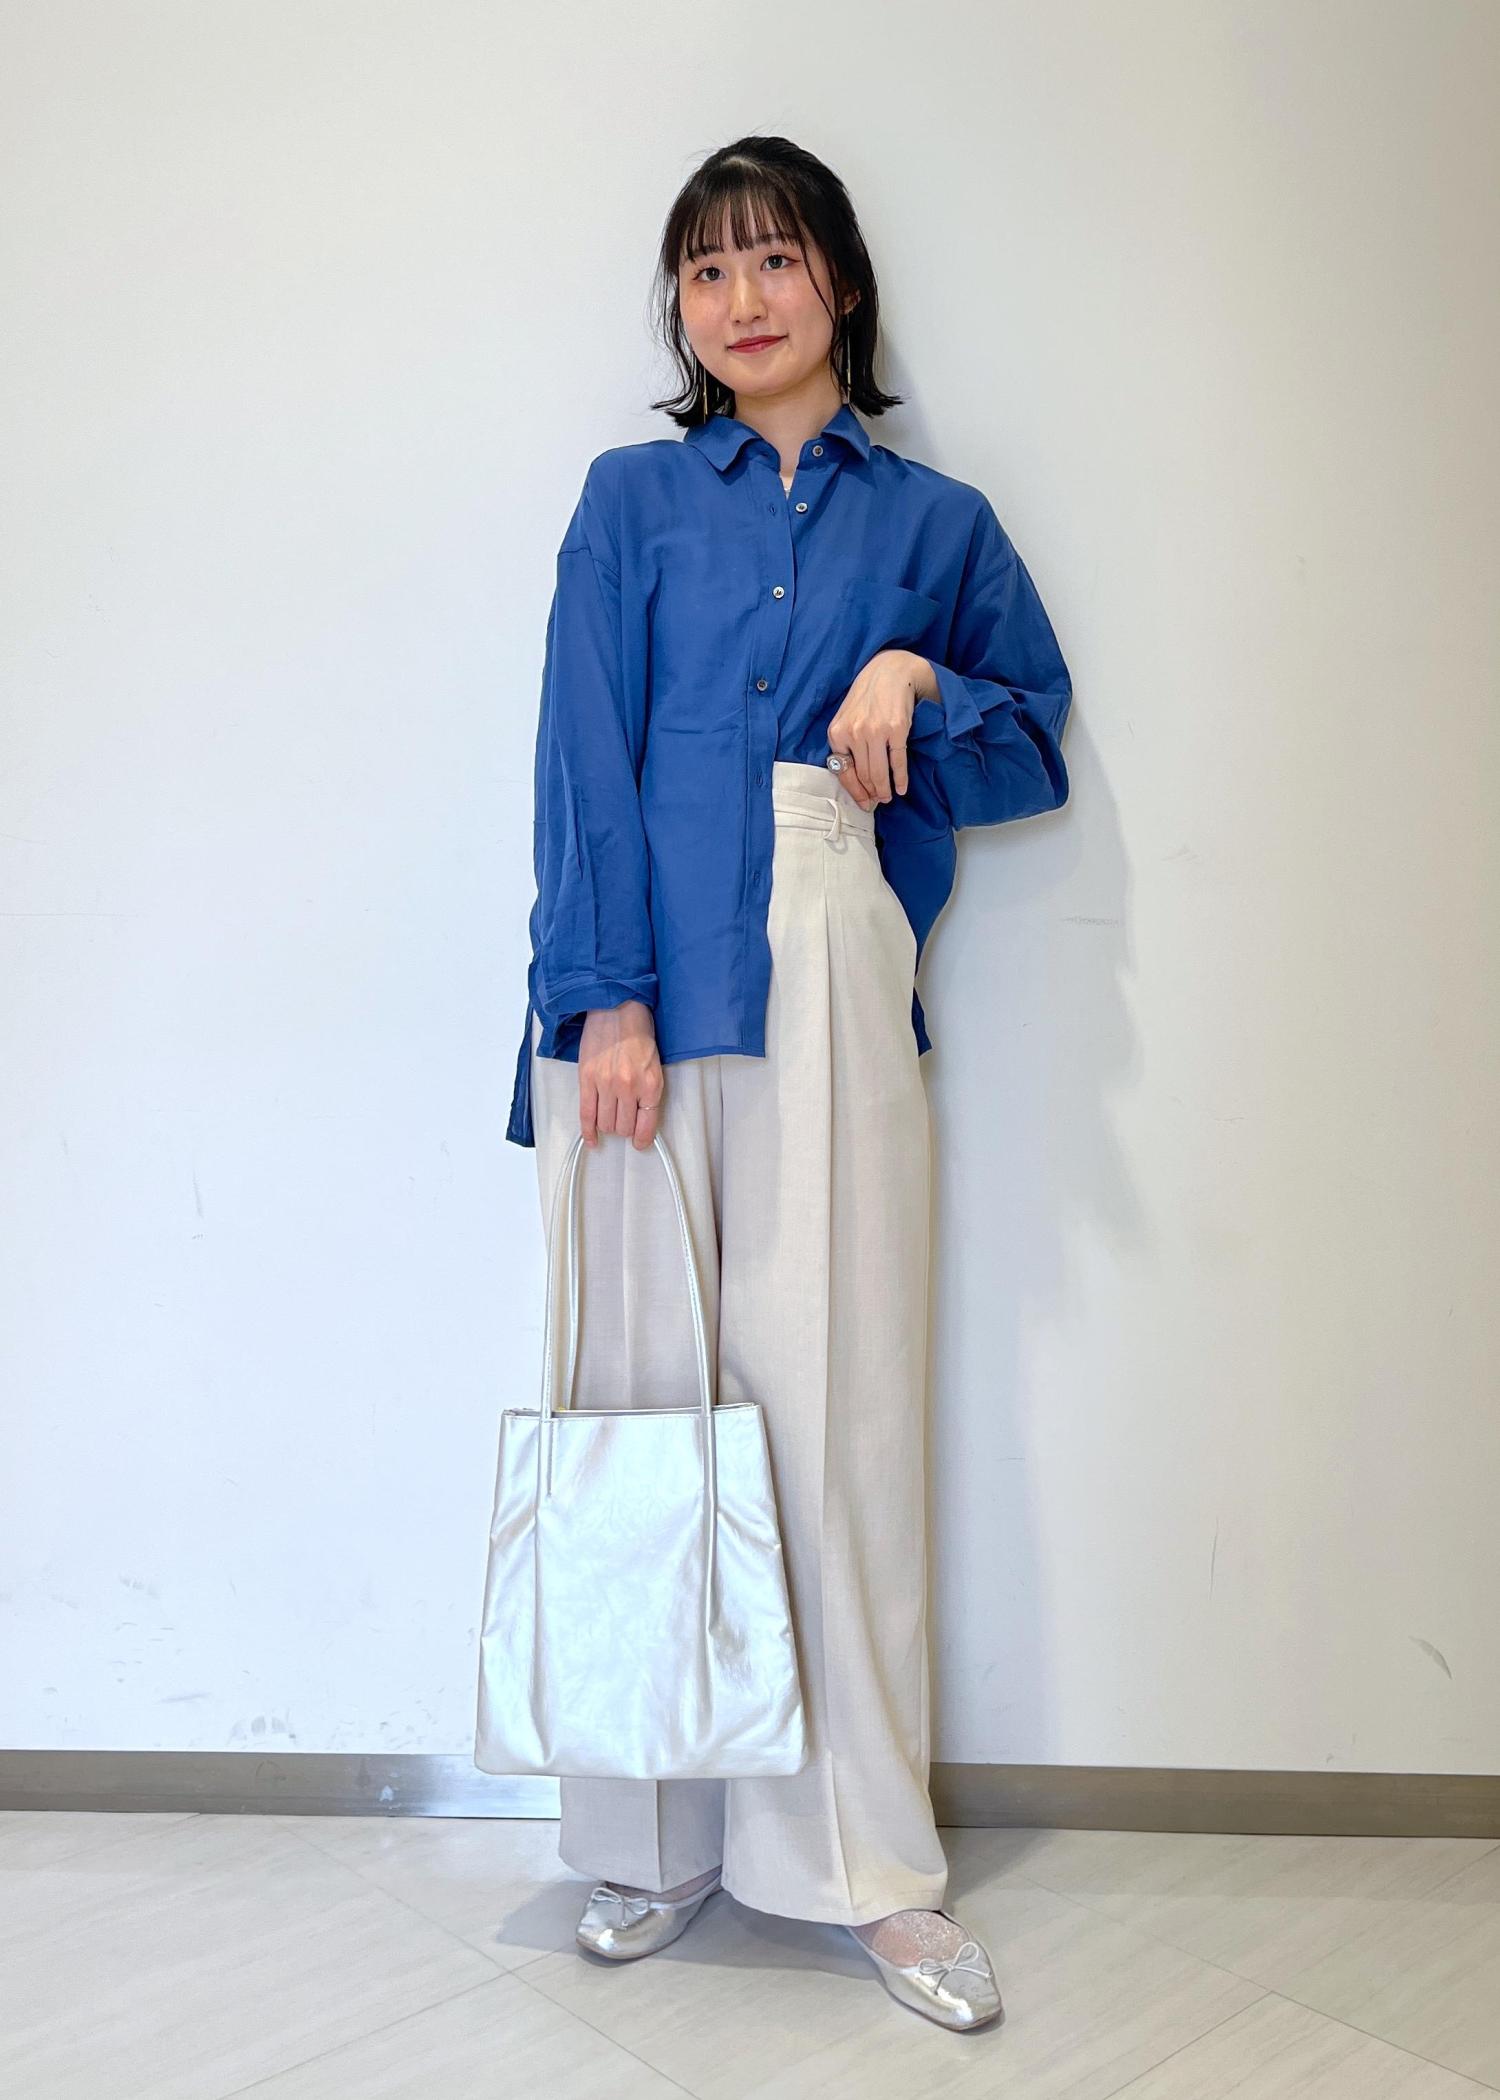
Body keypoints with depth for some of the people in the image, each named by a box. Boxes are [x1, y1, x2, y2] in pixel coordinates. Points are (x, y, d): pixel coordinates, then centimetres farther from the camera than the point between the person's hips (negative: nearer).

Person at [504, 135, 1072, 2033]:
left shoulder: (934, 522, 15)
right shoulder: (633, 499, 12)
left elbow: (1039, 745, 17)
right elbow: (583, 757, 2)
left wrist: (918, 685, -3)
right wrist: (608, 996, -9)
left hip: (836, 988, 0)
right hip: (649, 975, 0)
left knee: (839, 1402, -2)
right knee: (648, 1384, 2)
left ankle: (867, 1857, 12)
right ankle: (657, 1838, 18)